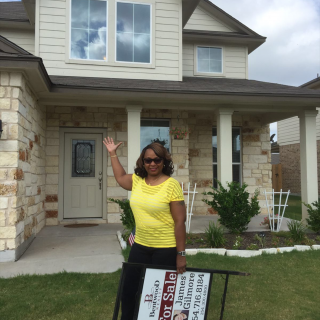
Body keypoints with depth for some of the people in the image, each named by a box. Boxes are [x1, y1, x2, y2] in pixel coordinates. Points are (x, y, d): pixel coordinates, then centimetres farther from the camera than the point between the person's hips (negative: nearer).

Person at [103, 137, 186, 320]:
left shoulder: (171, 185, -16)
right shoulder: (137, 180, 2)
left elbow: (180, 222, -15)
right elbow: (120, 177, 25)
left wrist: (181, 254, -14)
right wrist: (113, 154, 25)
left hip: (166, 249, -6)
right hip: (140, 246, 6)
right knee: (128, 289, 16)